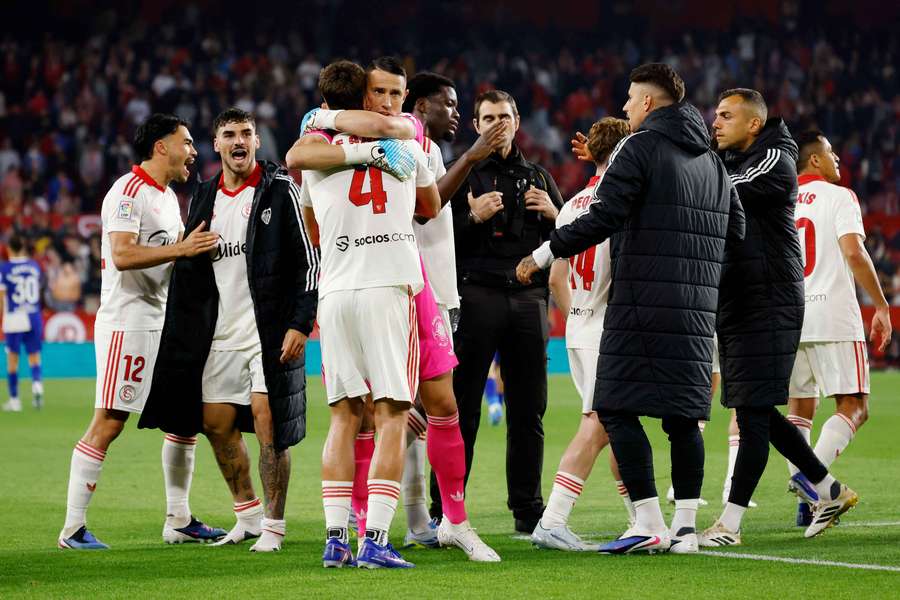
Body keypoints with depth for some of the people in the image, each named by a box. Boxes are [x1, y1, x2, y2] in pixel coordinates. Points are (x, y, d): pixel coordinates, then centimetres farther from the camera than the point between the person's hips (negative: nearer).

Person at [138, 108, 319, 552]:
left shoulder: (280, 189, -3)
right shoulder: (204, 198, 13)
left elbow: (307, 261, -6)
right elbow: (188, 272, 18)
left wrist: (300, 324, -14)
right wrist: (181, 339, 13)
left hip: (269, 332, -6)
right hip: (219, 334, 6)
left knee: (269, 426, -9)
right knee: (216, 424, 7)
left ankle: (273, 525, -1)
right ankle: (248, 515, 22)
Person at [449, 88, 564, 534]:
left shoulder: (537, 177, 20)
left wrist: (554, 214, 2)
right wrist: (472, 218, -16)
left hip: (529, 298, 4)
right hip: (477, 295, -4)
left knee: (529, 412, 6)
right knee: (462, 409, -7)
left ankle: (528, 509, 13)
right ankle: (445, 509, -5)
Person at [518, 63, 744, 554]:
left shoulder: (639, 147, -5)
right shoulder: (711, 160, 18)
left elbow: (602, 219, -14)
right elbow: (735, 229, 18)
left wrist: (544, 254, -7)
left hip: (641, 302, -7)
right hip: (697, 307, 7)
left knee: (616, 406, -4)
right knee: (684, 414, 10)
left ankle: (649, 524, -10)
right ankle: (685, 526, 7)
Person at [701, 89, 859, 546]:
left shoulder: (774, 163, -11)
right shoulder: (726, 162, 16)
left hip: (767, 305, -9)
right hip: (734, 304, 9)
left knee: (753, 412, -7)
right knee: (755, 410, 11)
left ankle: (729, 523, -8)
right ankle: (828, 490, 24)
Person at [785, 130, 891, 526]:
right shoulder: (838, 197, -2)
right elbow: (853, 252, -15)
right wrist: (881, 306, -10)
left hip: (788, 321, 6)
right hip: (833, 317, -6)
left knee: (799, 408, 13)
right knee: (853, 408, -3)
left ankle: (807, 504, 5)